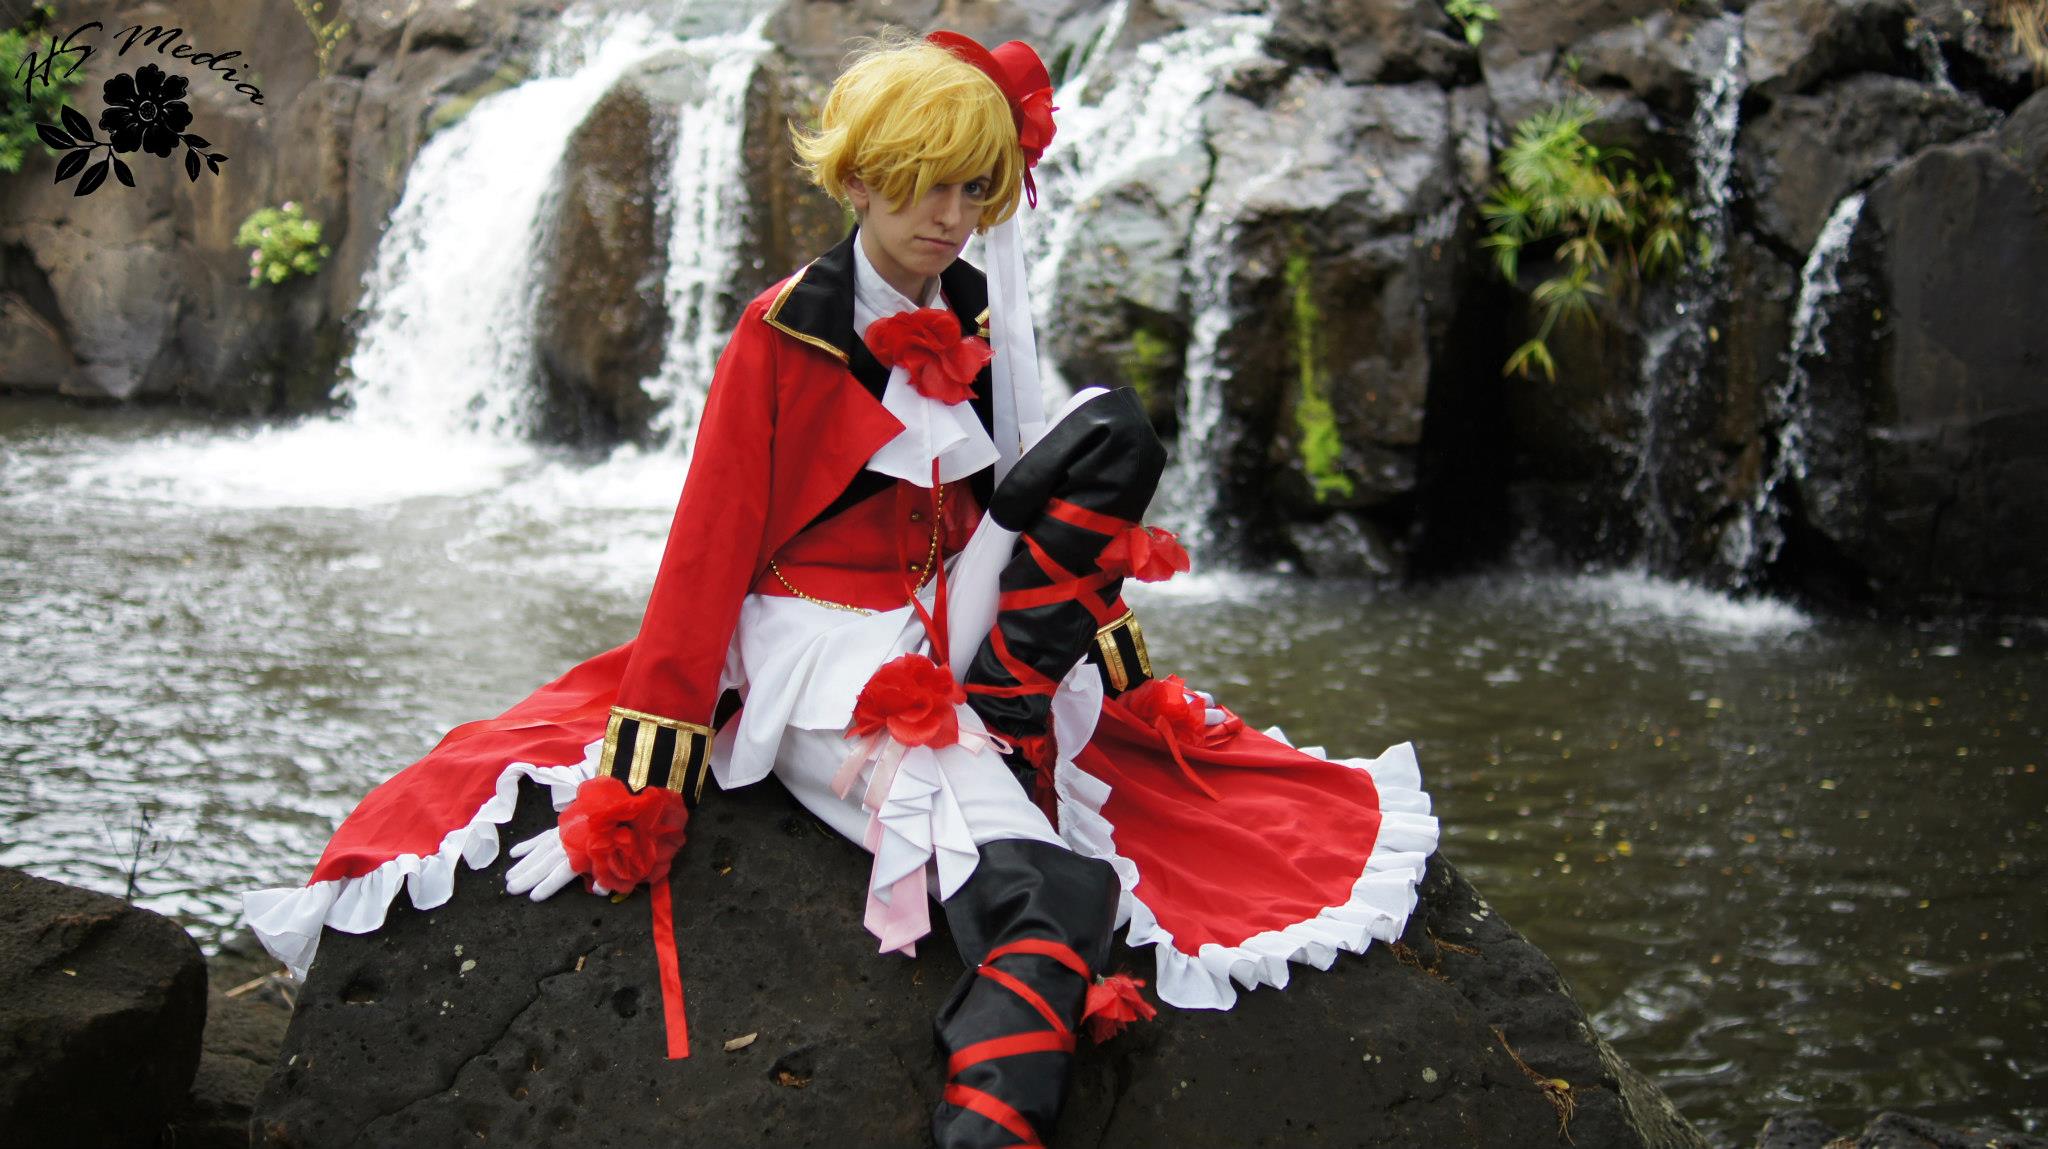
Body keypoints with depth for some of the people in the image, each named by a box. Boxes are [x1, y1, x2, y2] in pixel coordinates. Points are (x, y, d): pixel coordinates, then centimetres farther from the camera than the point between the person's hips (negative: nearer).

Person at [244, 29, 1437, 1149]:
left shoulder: (984, 323, 10)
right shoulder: (787, 334, -7)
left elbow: (1053, 511, 20)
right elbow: (709, 546, -10)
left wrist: (1122, 674, 15)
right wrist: (643, 776, -15)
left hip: (958, 638, 6)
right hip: (823, 658, -6)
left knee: (1112, 424, -16)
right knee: (1047, 896, -31)